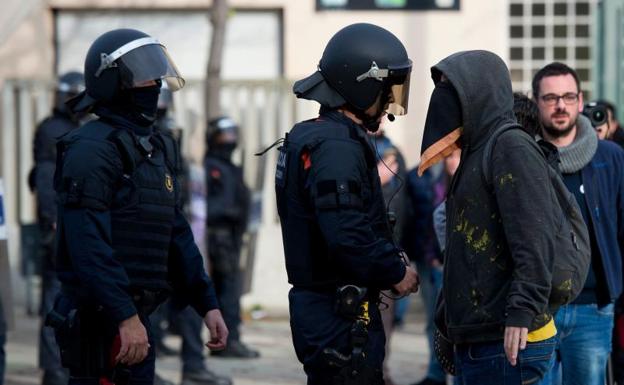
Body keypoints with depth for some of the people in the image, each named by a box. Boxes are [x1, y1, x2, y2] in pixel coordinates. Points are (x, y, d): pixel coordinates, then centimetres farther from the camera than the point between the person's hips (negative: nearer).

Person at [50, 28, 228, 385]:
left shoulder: (159, 149, 17)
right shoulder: (92, 149, -13)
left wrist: (207, 303, 14)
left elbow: (177, 235, 21)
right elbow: (89, 245, -22)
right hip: (98, 320, -10)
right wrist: (125, 317, -27)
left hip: (135, 318, 10)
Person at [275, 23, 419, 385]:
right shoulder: (337, 147, -18)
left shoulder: (313, 137, 15)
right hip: (339, 315, -10)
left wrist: (391, 262, 8)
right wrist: (396, 272, -12)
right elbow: (348, 238, -26)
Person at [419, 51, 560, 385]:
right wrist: (448, 320, 21)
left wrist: (522, 313, -26)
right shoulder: (476, 154, 20)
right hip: (473, 342, 9)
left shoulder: (513, 147, -9)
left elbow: (534, 241, -19)